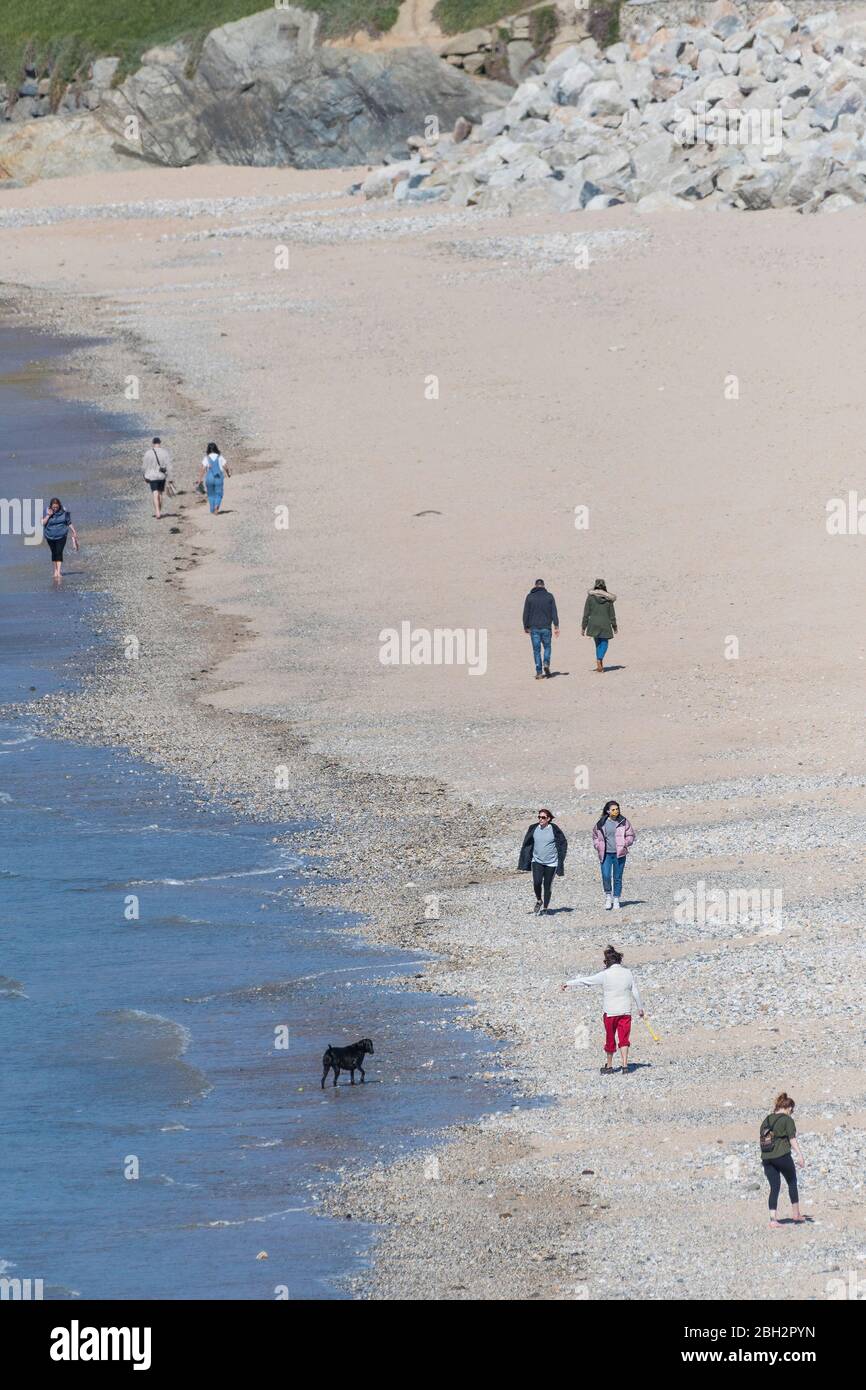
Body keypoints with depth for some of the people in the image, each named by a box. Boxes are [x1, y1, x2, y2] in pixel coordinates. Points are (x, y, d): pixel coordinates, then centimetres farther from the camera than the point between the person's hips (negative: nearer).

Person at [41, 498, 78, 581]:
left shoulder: (64, 512, -8)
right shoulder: (47, 512, -7)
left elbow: (69, 523, 2)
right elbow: (43, 523, -11)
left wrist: (74, 533, 4)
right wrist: (48, 515, -24)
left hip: (61, 536, -2)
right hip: (50, 536, 2)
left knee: (59, 552, -11)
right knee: (54, 552, 12)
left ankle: (59, 572, -15)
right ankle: (55, 570, 26)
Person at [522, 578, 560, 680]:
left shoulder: (529, 597, 1)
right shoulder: (549, 596, 2)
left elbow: (526, 613, 1)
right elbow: (554, 612, -2)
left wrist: (526, 626, 10)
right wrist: (556, 626, -2)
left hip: (534, 628, 0)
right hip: (546, 627, 0)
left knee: (536, 649, 4)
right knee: (547, 646, 17)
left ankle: (539, 672, 0)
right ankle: (546, 663, -7)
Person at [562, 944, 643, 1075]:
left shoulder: (605, 975, -10)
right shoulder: (628, 973, 0)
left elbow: (586, 980, -1)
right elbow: (636, 992, 7)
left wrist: (569, 983, 12)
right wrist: (640, 1008, 20)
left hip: (610, 1012, -2)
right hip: (625, 1011, 2)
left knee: (610, 1039, 11)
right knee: (624, 1039, 3)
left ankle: (609, 1066, 22)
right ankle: (625, 1065, -8)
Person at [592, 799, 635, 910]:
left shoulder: (623, 822, 0)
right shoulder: (601, 823, 2)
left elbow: (631, 835, 8)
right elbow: (595, 836, 16)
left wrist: (624, 845, -6)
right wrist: (598, 846, 2)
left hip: (619, 854, 0)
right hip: (606, 854, 0)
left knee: (617, 877, 5)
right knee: (606, 876, -12)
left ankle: (616, 899, 15)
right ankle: (608, 895, 10)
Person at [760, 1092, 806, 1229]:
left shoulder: (767, 1120, 15)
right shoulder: (787, 1120, -4)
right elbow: (792, 1139, -13)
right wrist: (800, 1155, -17)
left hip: (766, 1157, 5)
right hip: (782, 1156, -5)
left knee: (774, 1188, 7)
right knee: (792, 1182, 16)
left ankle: (773, 1220, -2)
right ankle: (795, 1214, 21)